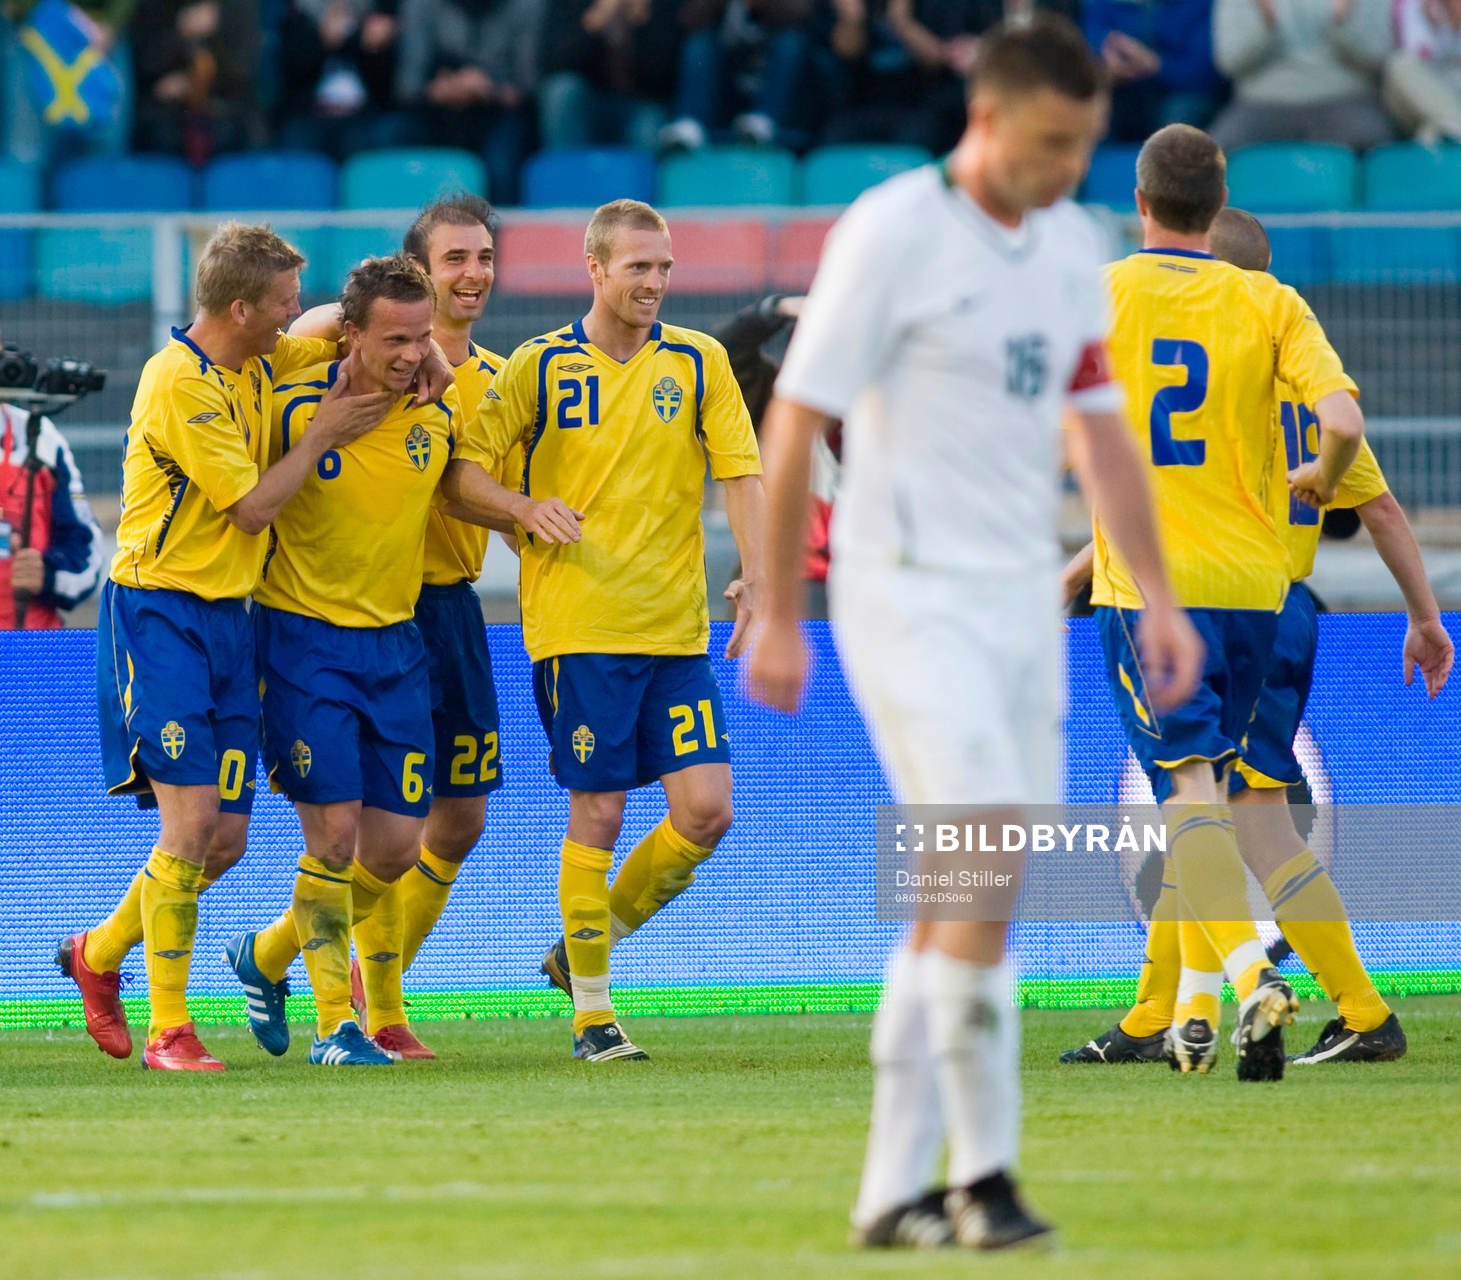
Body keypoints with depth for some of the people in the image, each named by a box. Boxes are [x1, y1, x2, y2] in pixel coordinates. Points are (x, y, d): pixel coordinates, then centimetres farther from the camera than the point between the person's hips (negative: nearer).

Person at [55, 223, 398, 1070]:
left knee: (226, 838, 6)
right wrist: (324, 436, -7)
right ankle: (168, 1029, -7)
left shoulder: (261, 364, 9)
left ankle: (100, 954, 29)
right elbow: (252, 507, -16)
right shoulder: (178, 382, -16)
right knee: (192, 820, -14)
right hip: (163, 613, -8)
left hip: (230, 617, 8)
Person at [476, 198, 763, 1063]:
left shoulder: (700, 362, 6)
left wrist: (757, 577, -8)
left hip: (677, 629, 3)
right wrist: (530, 527, -10)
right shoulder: (540, 368, 0)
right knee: (597, 815, -4)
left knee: (707, 810, -4)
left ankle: (586, 947, 17)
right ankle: (592, 1017, 6)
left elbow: (742, 472, 4)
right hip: (578, 627, -3)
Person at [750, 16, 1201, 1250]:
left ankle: (895, 1188, 10)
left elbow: (1102, 428, 19)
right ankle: (983, 1171, -12)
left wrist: (1159, 596, 12)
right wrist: (778, 620, -9)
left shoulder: (1072, 247, 10)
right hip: (911, 595, -7)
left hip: (1021, 600, 7)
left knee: (959, 899, 5)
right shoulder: (892, 233, -11)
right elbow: (794, 424, -9)